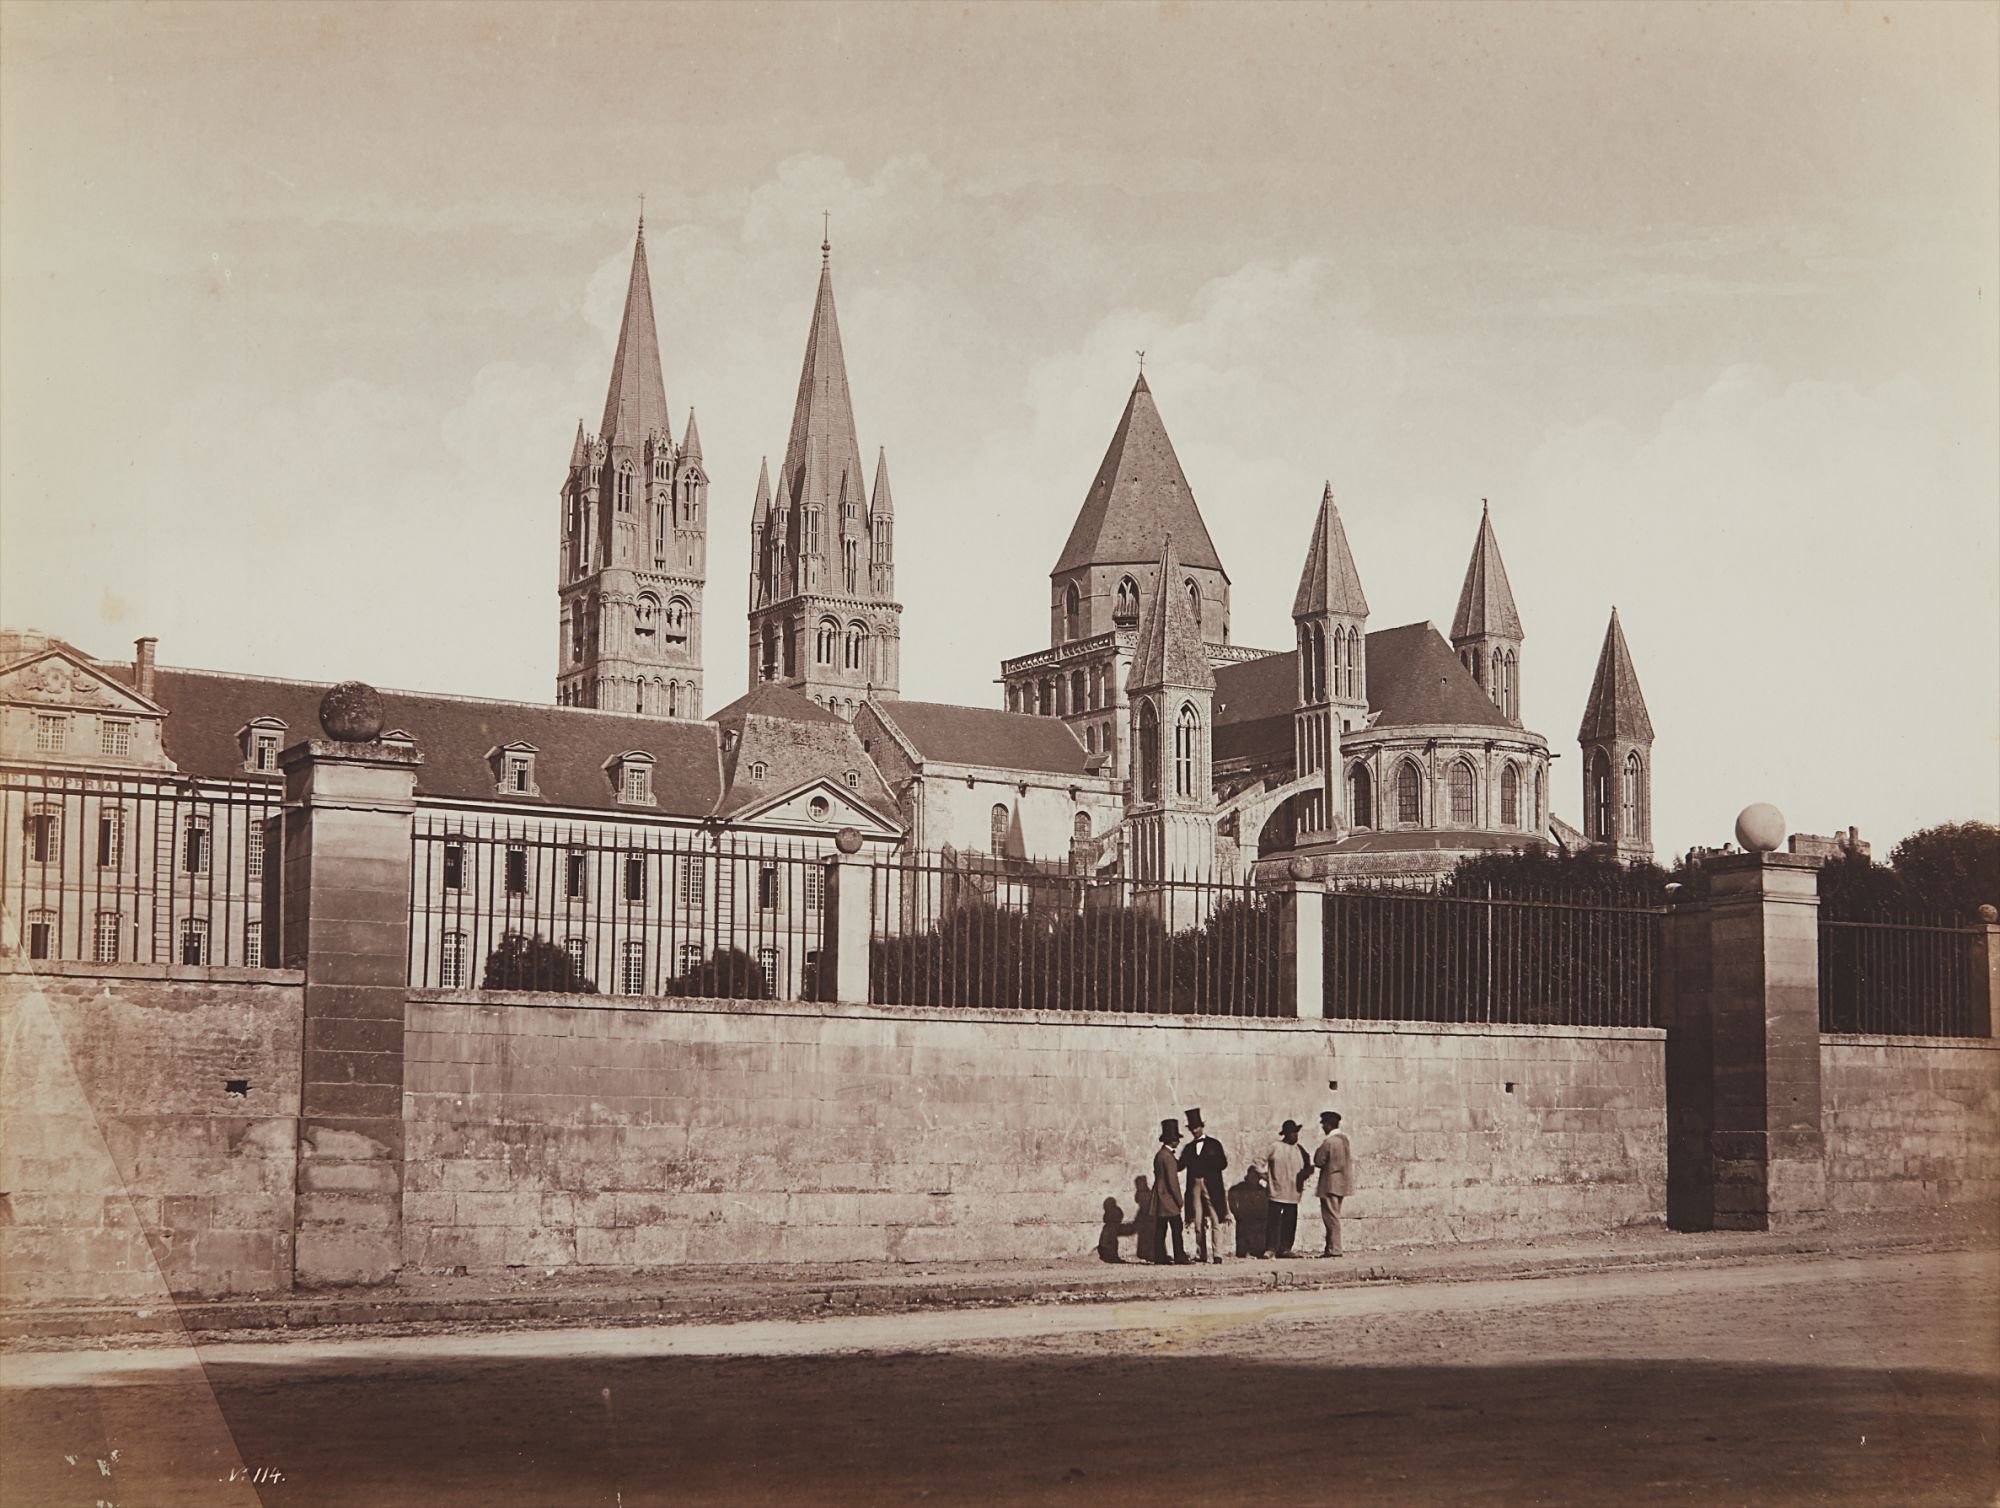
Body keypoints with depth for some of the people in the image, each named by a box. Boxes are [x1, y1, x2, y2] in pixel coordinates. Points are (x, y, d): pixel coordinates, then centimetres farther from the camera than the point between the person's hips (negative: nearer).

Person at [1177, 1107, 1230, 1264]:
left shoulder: (1214, 1144, 7)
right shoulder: (1189, 1147, 16)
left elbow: (1223, 1163, -1)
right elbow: (1180, 1166, 5)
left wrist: (1203, 1163, -10)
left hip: (1212, 1187, -3)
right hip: (1195, 1186, 4)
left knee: (1215, 1222, -8)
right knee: (1198, 1223, 2)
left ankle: (1217, 1255, -10)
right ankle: (1201, 1255, 7)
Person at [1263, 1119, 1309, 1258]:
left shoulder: (1299, 1149, 13)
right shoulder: (1275, 1146, -1)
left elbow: (1306, 1167, 21)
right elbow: (1262, 1161, 5)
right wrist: (1264, 1174, -1)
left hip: (1293, 1193, 5)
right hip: (1277, 1192, -5)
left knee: (1290, 1222, 4)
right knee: (1274, 1220, -9)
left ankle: (1285, 1248, 11)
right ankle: (1271, 1248, -7)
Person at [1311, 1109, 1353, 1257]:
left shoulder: (1329, 1142, -17)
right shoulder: (1345, 1138, 8)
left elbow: (1318, 1161, -12)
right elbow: (1351, 1159, 14)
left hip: (1330, 1183, -8)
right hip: (1342, 1183, 9)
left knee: (1331, 1216, -4)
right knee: (1333, 1216, 14)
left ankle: (1334, 1249, -4)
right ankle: (1331, 1248, 17)